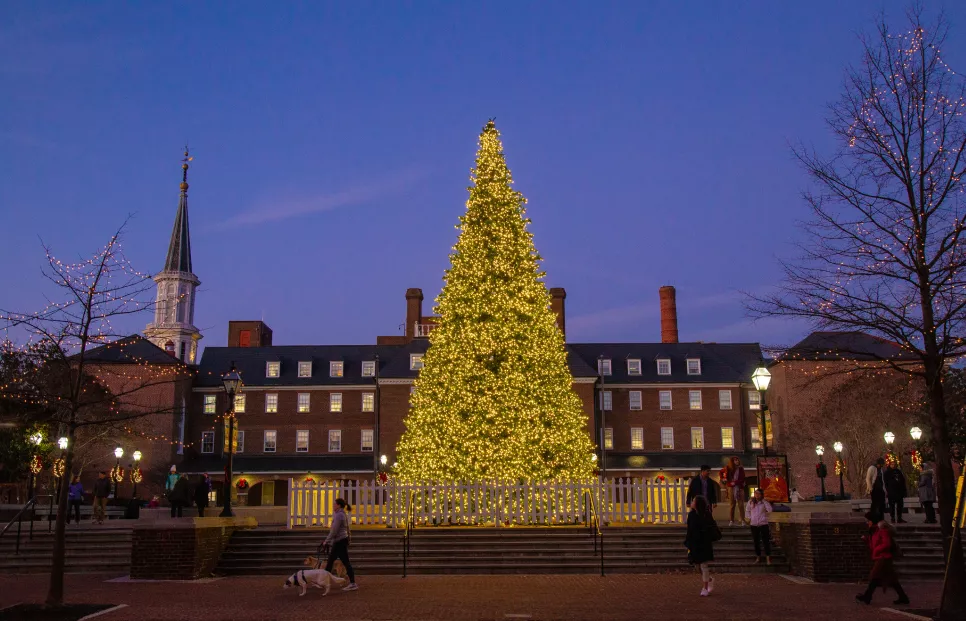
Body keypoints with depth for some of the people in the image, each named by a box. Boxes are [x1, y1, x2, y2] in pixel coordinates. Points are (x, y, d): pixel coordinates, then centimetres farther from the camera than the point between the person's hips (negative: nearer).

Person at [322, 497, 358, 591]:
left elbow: (334, 531, -19)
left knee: (346, 562, -5)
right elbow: (347, 529, 20)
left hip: (339, 541, -10)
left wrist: (326, 541, -12)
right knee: (330, 561, 13)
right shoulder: (344, 515, 15)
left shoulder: (338, 515, -16)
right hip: (343, 540, 10)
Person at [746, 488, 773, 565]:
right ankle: (758, 557, 22)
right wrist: (749, 517, 5)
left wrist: (764, 501, -19)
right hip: (754, 525, 3)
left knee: (766, 541, -3)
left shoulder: (764, 502, -5)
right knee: (756, 542, 10)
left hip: (763, 524, -3)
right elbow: (747, 510, 17)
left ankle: (768, 558, 3)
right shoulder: (751, 502, 2)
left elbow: (769, 510, -22)